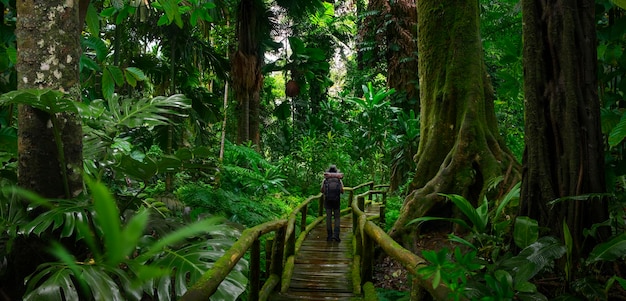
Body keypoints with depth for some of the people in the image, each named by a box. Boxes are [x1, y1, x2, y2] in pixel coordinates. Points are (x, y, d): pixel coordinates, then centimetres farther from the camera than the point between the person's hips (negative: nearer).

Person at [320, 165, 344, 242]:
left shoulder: (325, 180, 3)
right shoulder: (339, 180, 4)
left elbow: (321, 190, 8)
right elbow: (342, 191, 2)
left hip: (327, 200, 0)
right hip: (336, 201, 0)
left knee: (328, 218, 5)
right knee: (337, 218, 6)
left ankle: (329, 236, 5)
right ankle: (336, 235, -9)